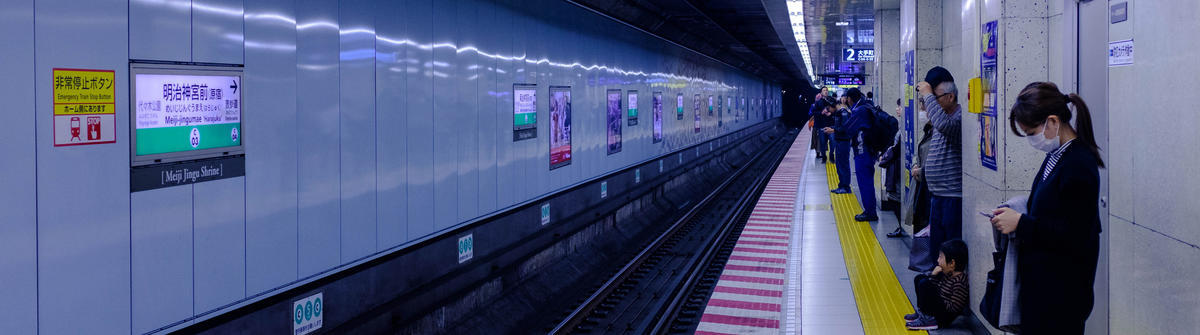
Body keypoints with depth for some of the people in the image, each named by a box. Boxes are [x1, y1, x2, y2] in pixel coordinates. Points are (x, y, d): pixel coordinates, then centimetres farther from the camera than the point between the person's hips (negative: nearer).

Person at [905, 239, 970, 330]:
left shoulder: (959, 283, -26)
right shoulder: (947, 273, -1)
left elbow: (953, 308, -24)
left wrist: (938, 301, -16)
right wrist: (933, 275, -9)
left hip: (945, 317, -10)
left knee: (924, 283, -23)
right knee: (919, 278, 13)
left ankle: (928, 319, -14)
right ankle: (922, 312, 10)